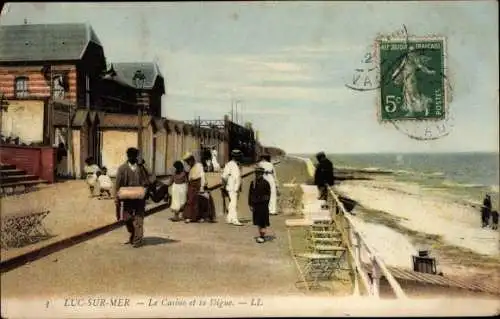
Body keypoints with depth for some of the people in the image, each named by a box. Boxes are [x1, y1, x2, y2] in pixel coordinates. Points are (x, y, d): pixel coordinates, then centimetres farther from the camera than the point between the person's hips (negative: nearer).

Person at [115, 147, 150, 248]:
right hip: (127, 198, 1)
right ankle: (132, 236, 17)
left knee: (138, 219, 1)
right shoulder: (122, 168, 4)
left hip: (139, 198, -1)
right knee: (127, 219, 4)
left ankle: (137, 240, 9)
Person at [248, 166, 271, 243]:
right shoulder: (253, 183, 7)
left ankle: (262, 236, 1)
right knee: (258, 222, 11)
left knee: (263, 222, -4)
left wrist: (265, 204, -10)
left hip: (263, 205, -5)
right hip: (255, 205, 5)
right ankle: (261, 235, 22)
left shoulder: (266, 183, -6)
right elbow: (250, 194, 9)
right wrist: (251, 204, 3)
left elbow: (268, 195, -5)